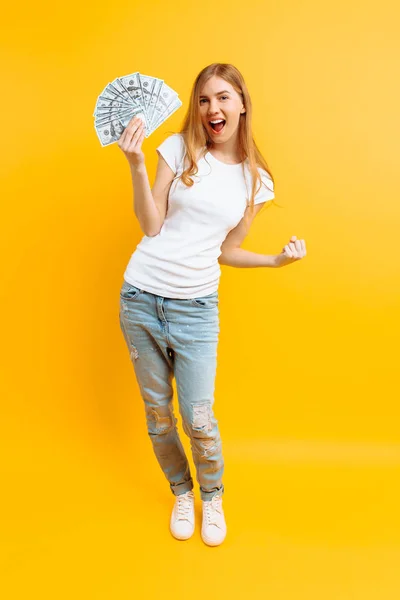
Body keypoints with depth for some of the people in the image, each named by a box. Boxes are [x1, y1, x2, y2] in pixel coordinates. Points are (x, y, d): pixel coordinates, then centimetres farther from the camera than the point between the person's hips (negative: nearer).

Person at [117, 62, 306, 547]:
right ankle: (182, 493, 38)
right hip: (141, 297, 1)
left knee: (199, 420, 1)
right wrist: (136, 166, -18)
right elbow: (151, 225, -7)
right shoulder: (179, 149, -2)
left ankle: (213, 498, 32)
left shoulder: (256, 181, 4)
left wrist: (277, 259, -3)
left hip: (196, 307, 0)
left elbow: (226, 252, 9)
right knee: (157, 413, 12)